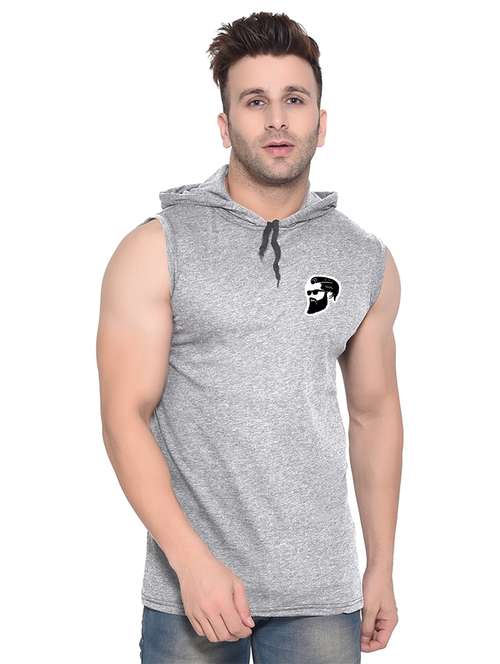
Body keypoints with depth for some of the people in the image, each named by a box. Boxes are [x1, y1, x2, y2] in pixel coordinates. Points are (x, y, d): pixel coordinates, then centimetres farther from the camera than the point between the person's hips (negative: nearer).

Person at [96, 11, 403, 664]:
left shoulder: (367, 261, 6)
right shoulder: (156, 249, -5)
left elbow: (375, 413, 12)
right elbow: (125, 414, -9)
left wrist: (382, 567, 10)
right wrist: (193, 561, -16)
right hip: (190, 587, -2)